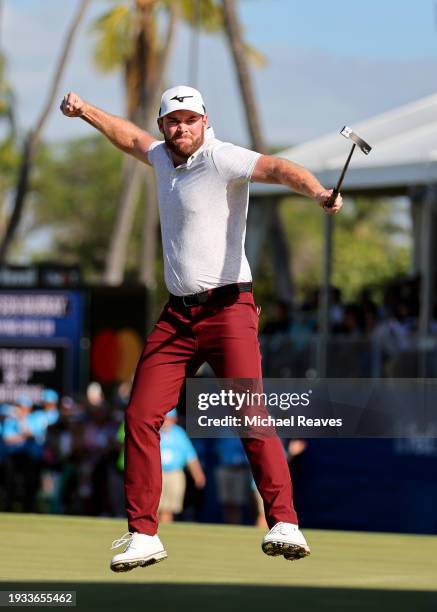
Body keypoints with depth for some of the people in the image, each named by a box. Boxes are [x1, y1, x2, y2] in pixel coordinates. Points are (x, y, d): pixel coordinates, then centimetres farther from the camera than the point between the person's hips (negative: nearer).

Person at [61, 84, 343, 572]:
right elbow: (132, 138, 35)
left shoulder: (222, 159, -11)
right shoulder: (163, 157, 12)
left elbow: (276, 168, -29)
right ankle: (143, 534, 9)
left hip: (228, 308, -7)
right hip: (177, 313, 7)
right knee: (140, 417, 1)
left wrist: (316, 190, -47)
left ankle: (284, 524, -22)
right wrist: (85, 111, 39)